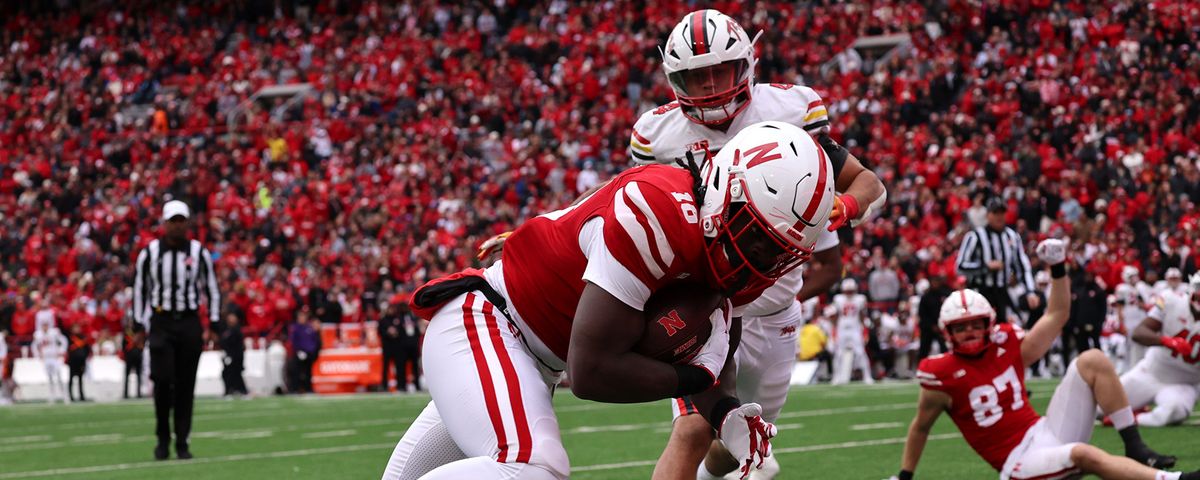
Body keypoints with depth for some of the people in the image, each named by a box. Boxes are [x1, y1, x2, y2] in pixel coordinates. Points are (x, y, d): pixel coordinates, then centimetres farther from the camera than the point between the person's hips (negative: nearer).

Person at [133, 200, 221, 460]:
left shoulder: (199, 252, 3)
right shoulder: (149, 253, 1)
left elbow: (211, 289, 9)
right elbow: (139, 290, 7)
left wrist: (214, 323, 2)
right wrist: (140, 325, 4)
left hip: (190, 323, 1)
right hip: (161, 322, -1)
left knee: (186, 385, 2)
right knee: (163, 380, -11)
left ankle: (182, 442, 9)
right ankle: (162, 438, 5)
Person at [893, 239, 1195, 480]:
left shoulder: (1008, 348, 9)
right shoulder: (942, 376, -5)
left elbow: (1057, 315, 17)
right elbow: (920, 428, 9)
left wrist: (1057, 267, 5)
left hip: (1046, 431, 7)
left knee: (1092, 361, -6)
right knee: (1083, 454, -37)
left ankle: (1135, 448, -10)